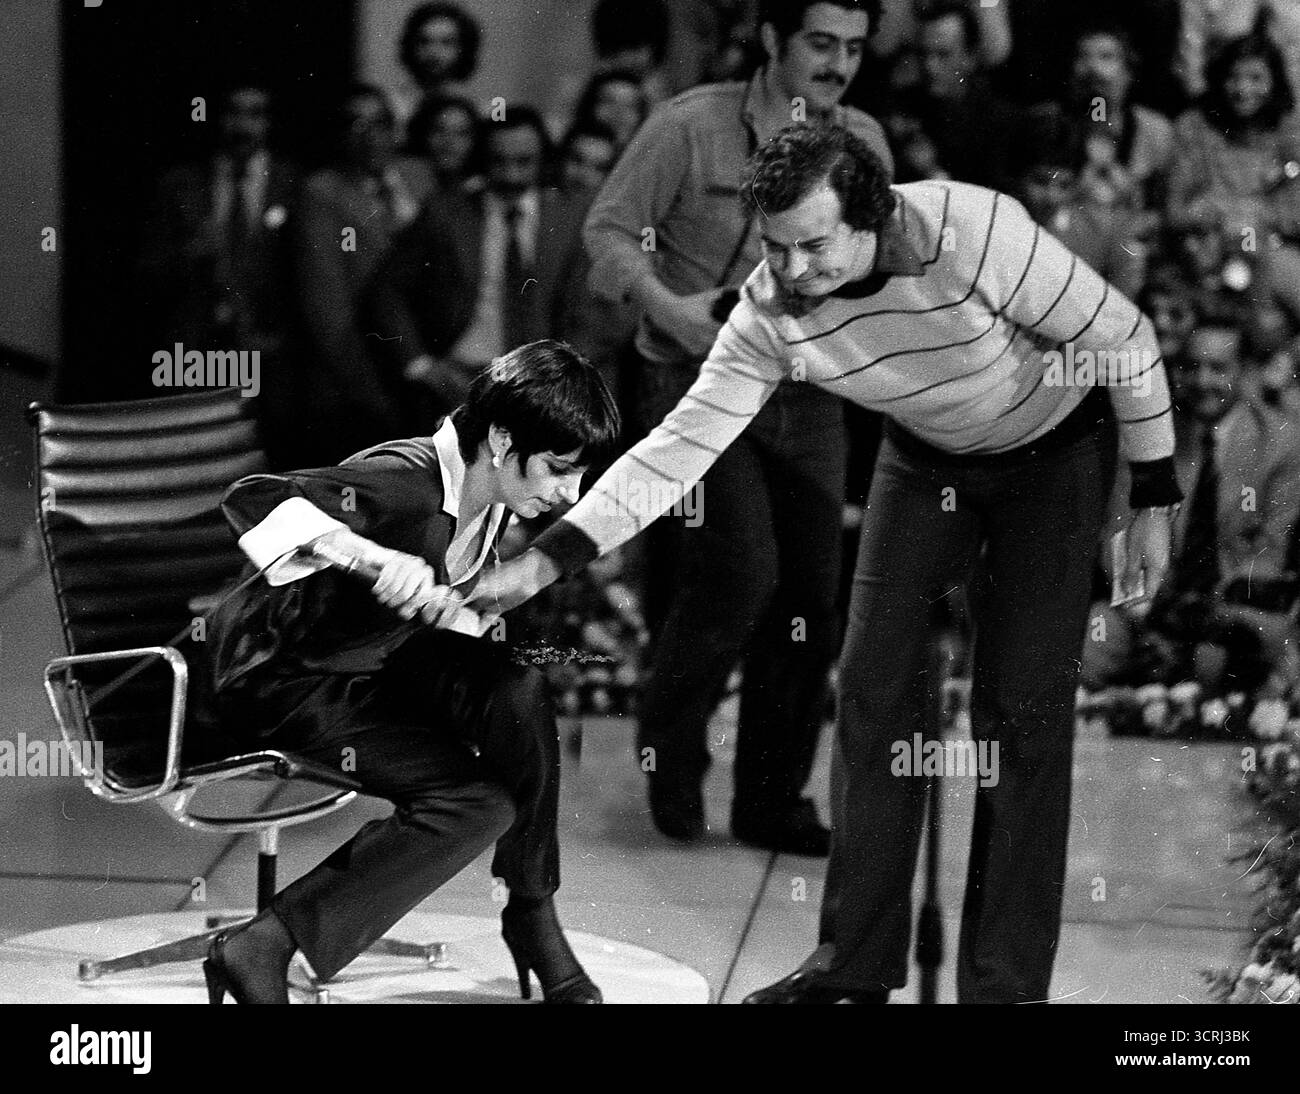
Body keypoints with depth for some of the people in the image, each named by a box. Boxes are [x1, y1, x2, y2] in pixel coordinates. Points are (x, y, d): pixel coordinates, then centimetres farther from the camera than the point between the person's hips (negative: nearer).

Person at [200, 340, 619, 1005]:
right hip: (278, 674, -8)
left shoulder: (488, 499, -3)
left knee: (517, 693, -17)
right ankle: (261, 949, -21)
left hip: (376, 660, 8)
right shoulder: (405, 484, -31)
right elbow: (250, 500, -41)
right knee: (477, 805, -21)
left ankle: (532, 918, -1)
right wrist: (364, 552, -52)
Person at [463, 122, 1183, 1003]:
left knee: (1023, 707, -9)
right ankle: (857, 965, 9)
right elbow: (679, 445, -21)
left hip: (1054, 448, -4)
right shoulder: (771, 314, -23)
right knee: (875, 683, -2)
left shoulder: (973, 233, -36)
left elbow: (1124, 341, -24)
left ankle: (1006, 985, -2)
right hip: (928, 457, 4)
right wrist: (545, 560, -30)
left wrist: (1154, 501, -18)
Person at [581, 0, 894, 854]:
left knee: (813, 598, 2)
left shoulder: (863, 142, 5)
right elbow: (610, 230, -7)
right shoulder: (692, 127, -9)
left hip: (806, 393, 5)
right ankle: (670, 755, 6)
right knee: (740, 569, -19)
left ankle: (773, 799, 17)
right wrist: (670, 308, -21)